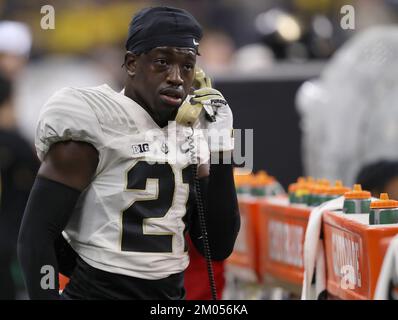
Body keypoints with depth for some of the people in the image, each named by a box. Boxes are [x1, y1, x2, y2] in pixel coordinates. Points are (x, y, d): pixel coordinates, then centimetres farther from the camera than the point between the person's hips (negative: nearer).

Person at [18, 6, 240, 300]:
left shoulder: (191, 131, 6)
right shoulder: (96, 121, -11)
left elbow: (219, 248, 4)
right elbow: (37, 233, -14)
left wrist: (220, 149, -2)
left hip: (171, 295, 6)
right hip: (97, 291, -6)